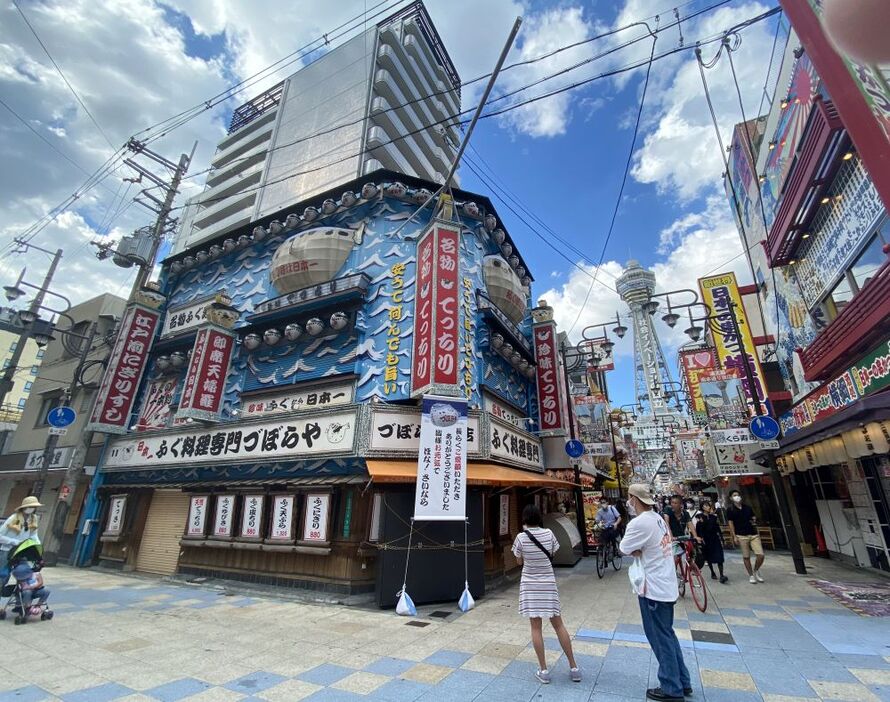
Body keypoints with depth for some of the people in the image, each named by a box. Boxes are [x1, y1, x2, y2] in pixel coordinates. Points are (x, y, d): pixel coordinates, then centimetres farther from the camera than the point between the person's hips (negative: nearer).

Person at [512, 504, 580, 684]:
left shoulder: (521, 537, -14)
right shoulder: (548, 534, -8)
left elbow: (520, 561, 0)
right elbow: (552, 554, 4)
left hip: (530, 585, -2)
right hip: (548, 583, 2)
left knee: (536, 627, 8)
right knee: (558, 624, 14)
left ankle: (543, 670, 13)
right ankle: (574, 667, 22)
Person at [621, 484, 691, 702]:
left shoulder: (639, 522, -24)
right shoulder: (659, 518, 6)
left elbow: (624, 548, -15)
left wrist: (635, 551, 1)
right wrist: (638, 551, -6)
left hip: (653, 589, -9)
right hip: (666, 586, 9)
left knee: (661, 639, 7)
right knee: (668, 635, 22)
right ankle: (682, 682, 33)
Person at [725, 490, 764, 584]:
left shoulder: (747, 508, 11)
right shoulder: (730, 510, -1)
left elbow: (753, 518, 21)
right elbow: (731, 524, -2)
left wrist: (754, 521, -2)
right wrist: (734, 537, -7)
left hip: (754, 534, 3)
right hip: (741, 536, -3)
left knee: (760, 555, -4)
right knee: (746, 557, 1)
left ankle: (756, 571, 22)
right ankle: (751, 575, 18)